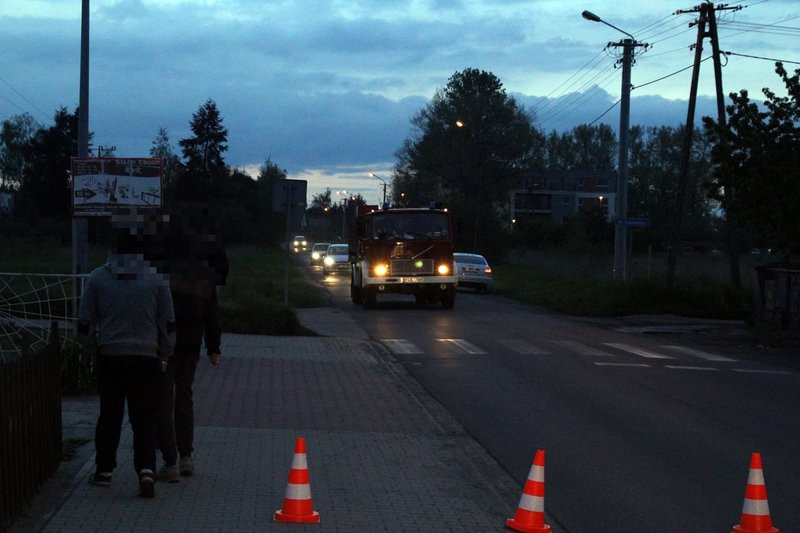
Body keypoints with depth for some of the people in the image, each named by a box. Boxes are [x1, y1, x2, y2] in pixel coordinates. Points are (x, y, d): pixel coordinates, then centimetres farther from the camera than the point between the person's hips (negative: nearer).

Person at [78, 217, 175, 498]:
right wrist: (164, 355, 12)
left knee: (109, 415, 15)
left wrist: (91, 349, 19)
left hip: (109, 357, 1)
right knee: (144, 418, 2)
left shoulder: (98, 277, 1)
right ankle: (145, 469, -14)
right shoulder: (156, 279, -3)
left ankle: (104, 469, 21)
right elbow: (168, 323, 1)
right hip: (146, 358, -1)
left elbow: (85, 322, 5)